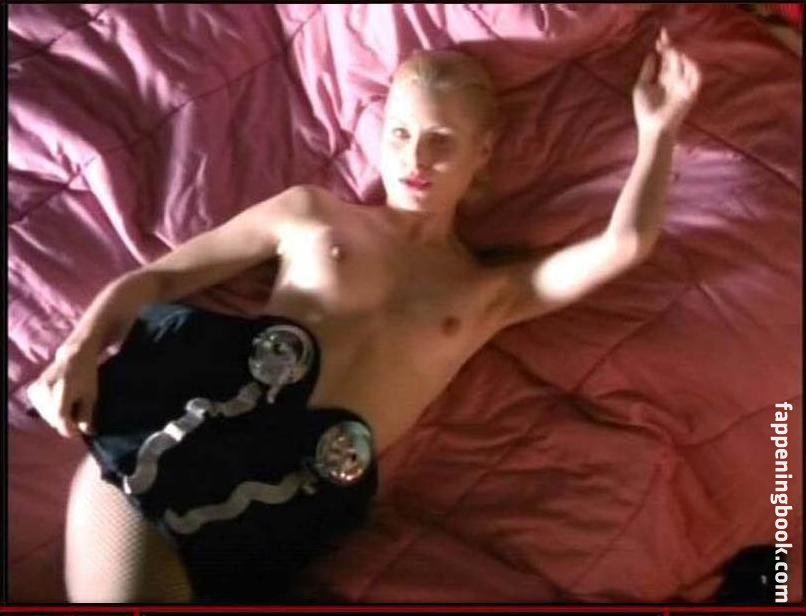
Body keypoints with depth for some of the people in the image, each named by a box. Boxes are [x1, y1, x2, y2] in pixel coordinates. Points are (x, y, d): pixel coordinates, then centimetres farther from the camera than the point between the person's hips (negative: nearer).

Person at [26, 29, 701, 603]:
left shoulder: (493, 292, 19)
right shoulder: (309, 210, 18)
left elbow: (625, 245, 8)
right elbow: (156, 277, 15)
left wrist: (658, 126, 5)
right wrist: (80, 351, -1)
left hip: (303, 485, 0)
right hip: (194, 419, 1)